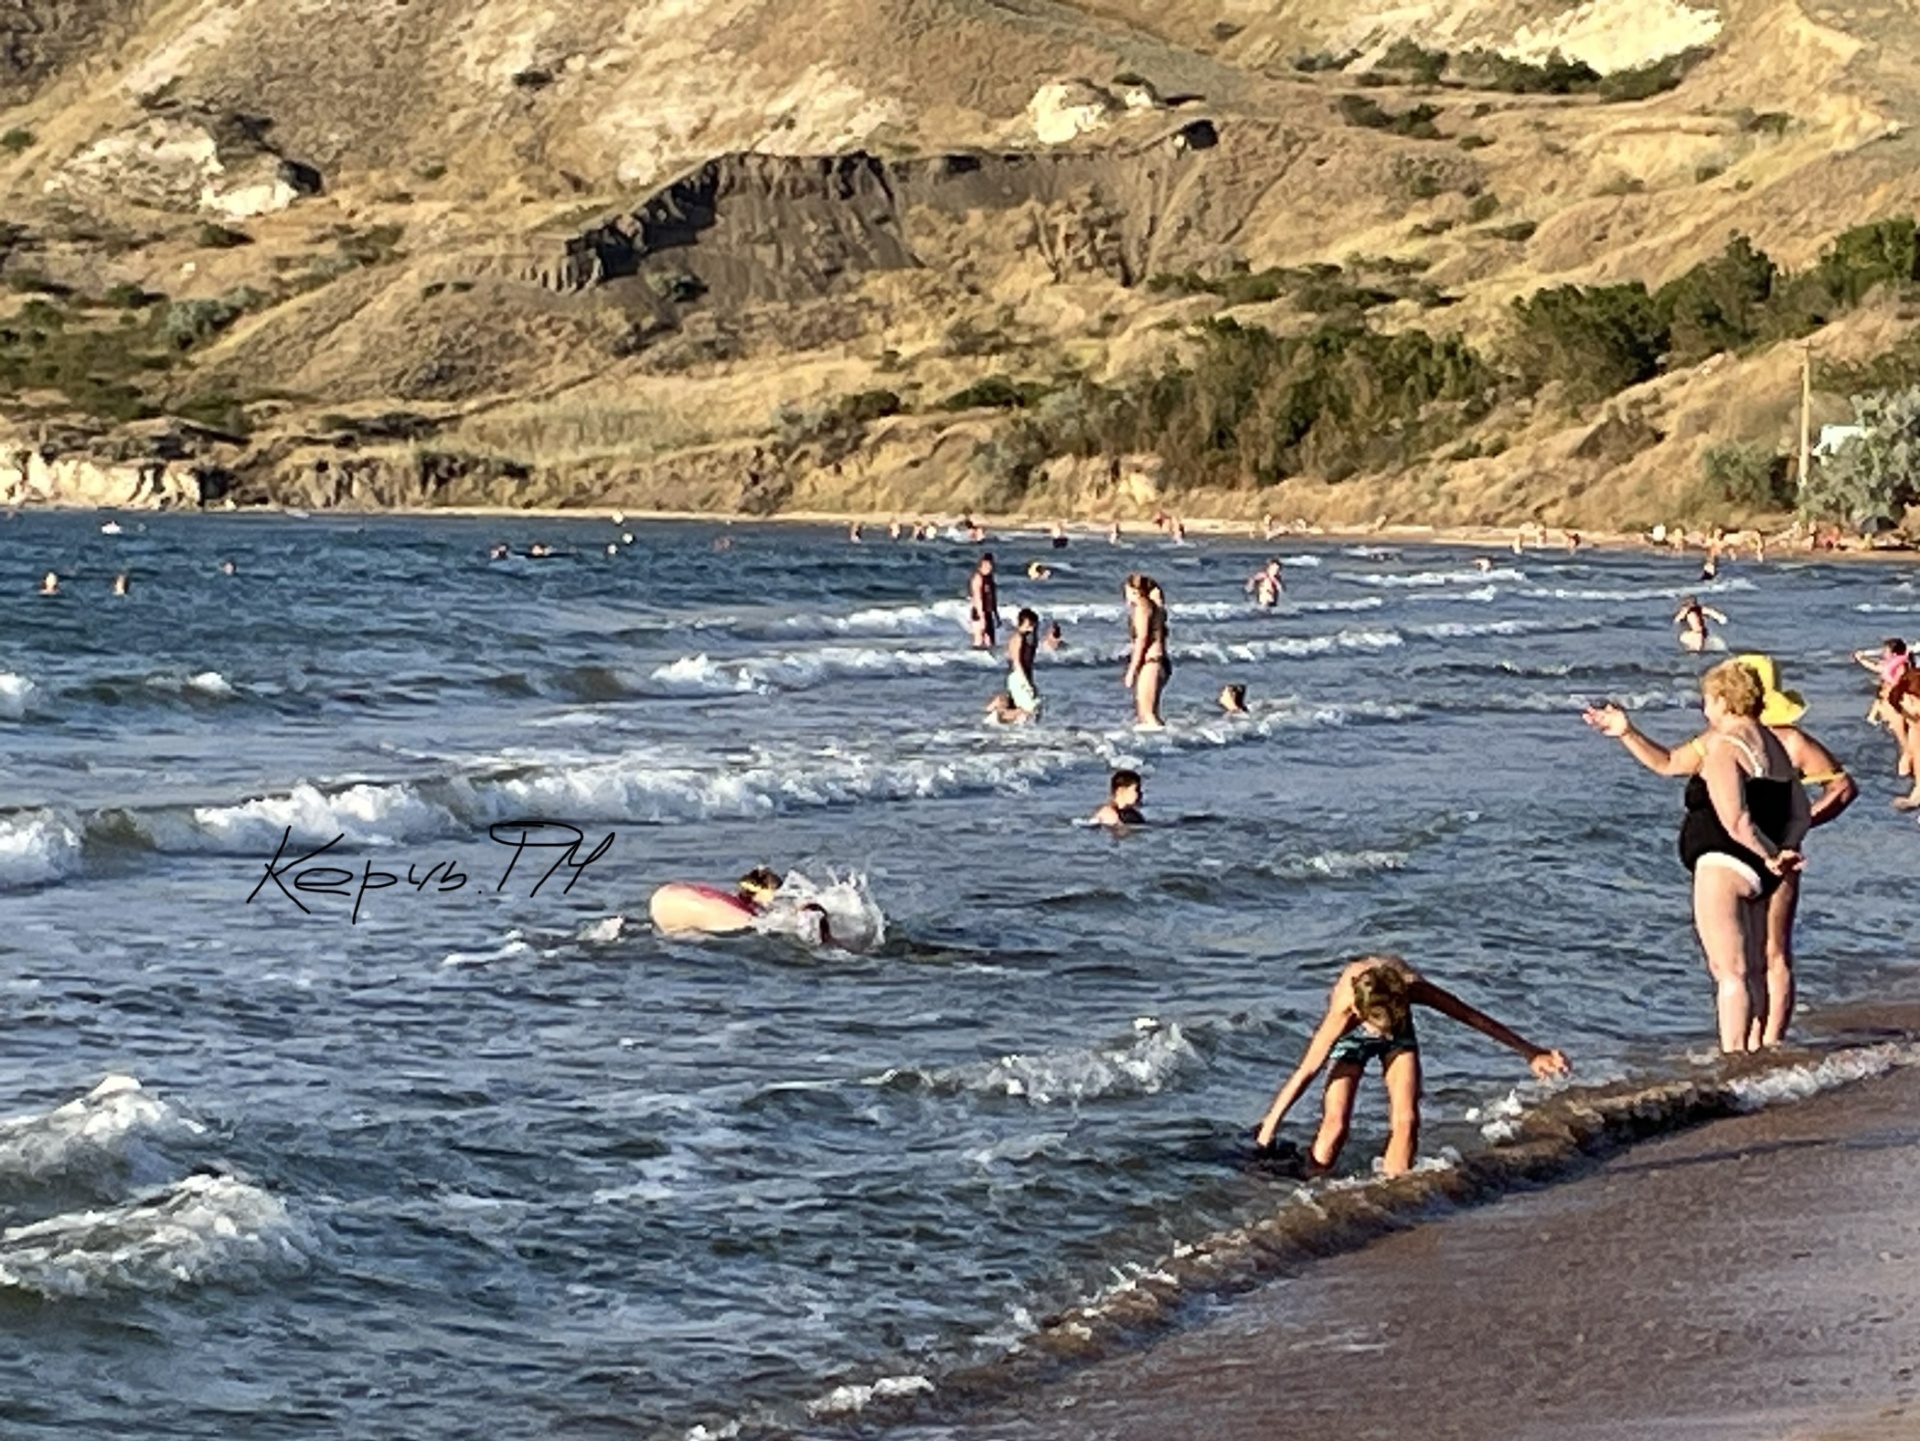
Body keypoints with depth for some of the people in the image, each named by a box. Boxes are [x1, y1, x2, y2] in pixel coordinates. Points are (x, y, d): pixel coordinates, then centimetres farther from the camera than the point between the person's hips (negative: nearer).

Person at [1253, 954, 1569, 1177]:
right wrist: (1269, 1125, -26)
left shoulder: (1412, 987, -38)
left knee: (1406, 1121, -15)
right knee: (1336, 1124, -17)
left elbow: (1475, 1019, -26)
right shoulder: (1344, 1010, -42)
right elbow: (1306, 1072, -32)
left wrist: (1531, 1052, -19)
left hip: (1401, 1037, 2)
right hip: (1351, 1036, -2)